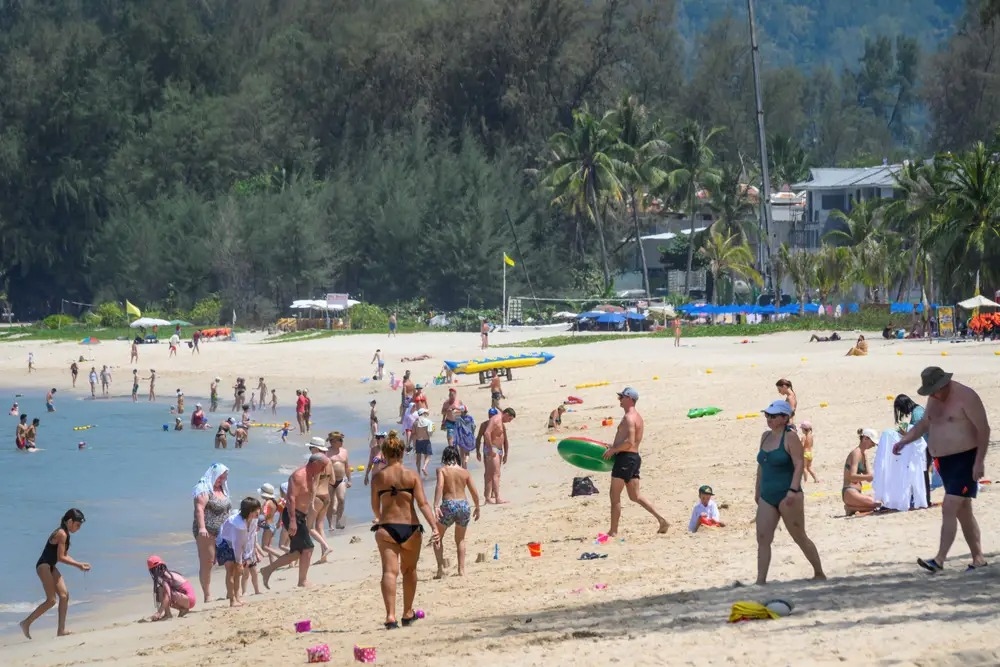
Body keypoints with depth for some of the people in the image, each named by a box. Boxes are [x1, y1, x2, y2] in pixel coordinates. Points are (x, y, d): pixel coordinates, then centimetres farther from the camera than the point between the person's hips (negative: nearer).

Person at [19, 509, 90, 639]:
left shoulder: (65, 534, 13)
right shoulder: (61, 534, -17)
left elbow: (65, 555, 20)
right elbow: (61, 557, -18)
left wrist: (79, 564, 11)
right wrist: (78, 564, -11)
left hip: (50, 567, 10)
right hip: (44, 566, -10)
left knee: (64, 595, 1)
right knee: (51, 600, -11)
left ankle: (61, 630, 1)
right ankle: (27, 623, -2)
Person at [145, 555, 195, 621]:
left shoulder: (163, 577, -14)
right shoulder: (169, 573, 14)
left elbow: (168, 596, -25)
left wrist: (159, 613, -26)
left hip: (188, 600, -9)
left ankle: (168, 613, -13)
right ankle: (183, 609, 10)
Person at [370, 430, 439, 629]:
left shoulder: (378, 477, 1)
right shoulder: (411, 476, -2)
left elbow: (375, 506, 12)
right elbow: (423, 504, -9)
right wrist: (434, 526, -10)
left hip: (387, 528, -1)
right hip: (410, 528, 1)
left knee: (389, 571, -7)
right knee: (409, 570, 19)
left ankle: (390, 615, -24)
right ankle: (408, 613, 31)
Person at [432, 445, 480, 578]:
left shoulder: (442, 470, 0)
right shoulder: (464, 472, 9)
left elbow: (439, 486, -17)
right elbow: (474, 492, 9)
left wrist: (436, 506, -24)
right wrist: (477, 508, 24)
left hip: (448, 506, -3)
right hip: (464, 505, 3)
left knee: (437, 537, 15)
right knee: (460, 540, 22)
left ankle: (441, 568, 1)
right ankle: (461, 569, 15)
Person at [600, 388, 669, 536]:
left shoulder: (629, 417, -15)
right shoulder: (637, 417, 18)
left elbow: (629, 442, -25)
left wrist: (613, 450, -15)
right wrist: (614, 446, 20)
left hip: (625, 458, -10)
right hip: (634, 457, 10)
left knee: (615, 496, -1)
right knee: (635, 496, 11)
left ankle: (613, 531, 3)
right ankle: (661, 520, 2)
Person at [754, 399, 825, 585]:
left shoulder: (790, 437, -10)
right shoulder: (766, 436, 13)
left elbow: (799, 464, -17)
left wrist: (793, 490, -26)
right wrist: (757, 490, 19)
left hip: (786, 496, -7)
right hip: (767, 497, 7)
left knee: (800, 538, 4)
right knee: (762, 538, -5)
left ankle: (819, 574, 20)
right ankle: (760, 581, -7)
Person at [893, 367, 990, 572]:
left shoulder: (965, 396, -15)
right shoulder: (935, 399, 10)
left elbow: (983, 429, -17)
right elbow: (924, 423, 24)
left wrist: (979, 461, -22)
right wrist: (905, 440, 7)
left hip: (965, 460, -9)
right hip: (944, 461, 9)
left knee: (949, 508, -17)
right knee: (963, 512, 11)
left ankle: (939, 560, -20)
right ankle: (978, 559, 17)